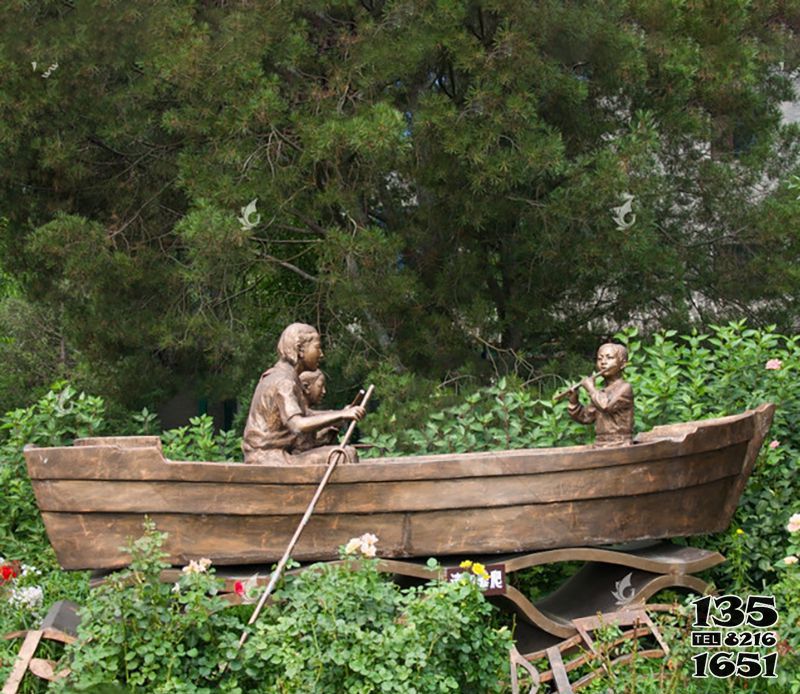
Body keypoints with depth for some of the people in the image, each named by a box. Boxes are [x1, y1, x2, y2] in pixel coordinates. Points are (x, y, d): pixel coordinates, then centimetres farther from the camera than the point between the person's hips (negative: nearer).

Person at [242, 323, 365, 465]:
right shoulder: (283, 382, -16)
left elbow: (306, 415, 24)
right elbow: (298, 425, -31)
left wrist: (340, 413, 9)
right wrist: (342, 415, -32)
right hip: (271, 461, -10)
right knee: (346, 456, -17)